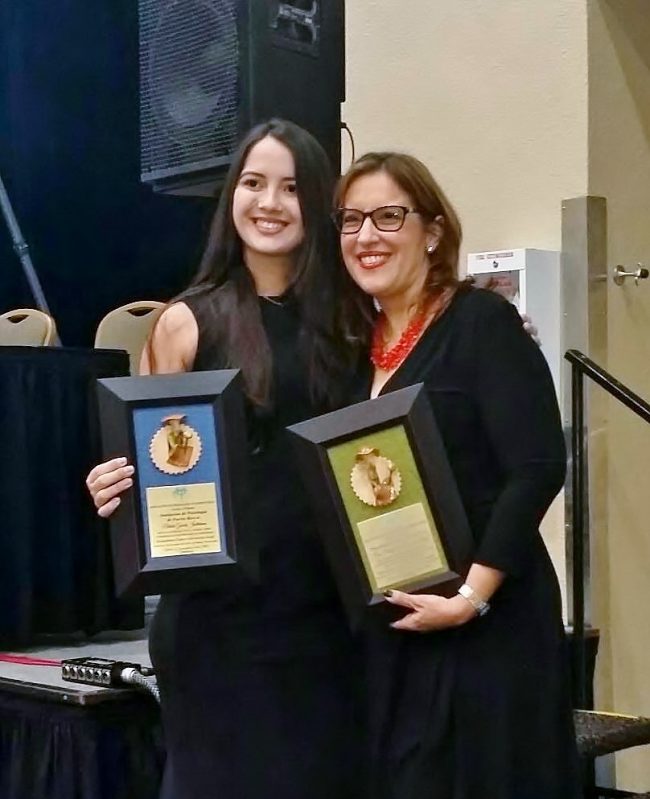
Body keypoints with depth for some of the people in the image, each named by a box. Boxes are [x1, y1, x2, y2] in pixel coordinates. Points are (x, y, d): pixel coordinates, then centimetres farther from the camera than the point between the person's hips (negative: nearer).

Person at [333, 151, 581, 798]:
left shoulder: (481, 321, -8)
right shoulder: (357, 346, 12)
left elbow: (537, 468, -16)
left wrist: (472, 595, -21)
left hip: (485, 625, -6)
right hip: (388, 630, 6)